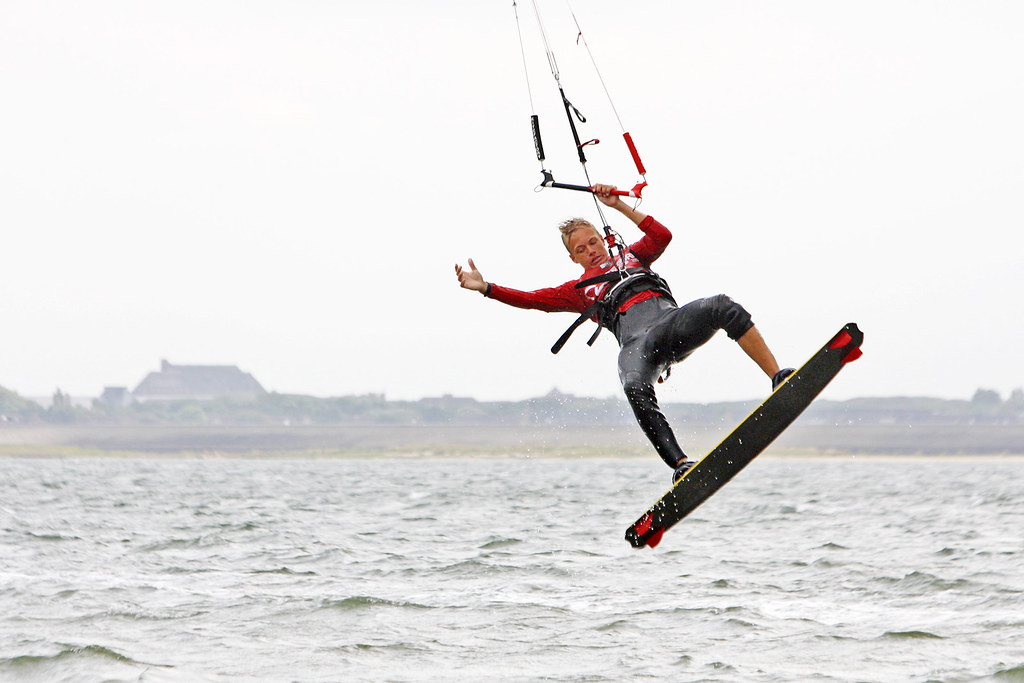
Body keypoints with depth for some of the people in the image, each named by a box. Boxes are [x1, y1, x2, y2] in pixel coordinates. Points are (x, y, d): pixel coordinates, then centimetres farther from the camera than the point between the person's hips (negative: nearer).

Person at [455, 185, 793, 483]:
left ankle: (778, 377, -32)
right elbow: (533, 299, 21)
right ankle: (680, 465, -44)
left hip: (672, 319, 2)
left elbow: (661, 235, 23)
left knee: (723, 307, -31)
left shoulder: (630, 258, 37)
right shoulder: (579, 290, 30)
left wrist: (619, 205, 21)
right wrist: (484, 287, 12)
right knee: (635, 389, -38)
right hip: (637, 341, -2)